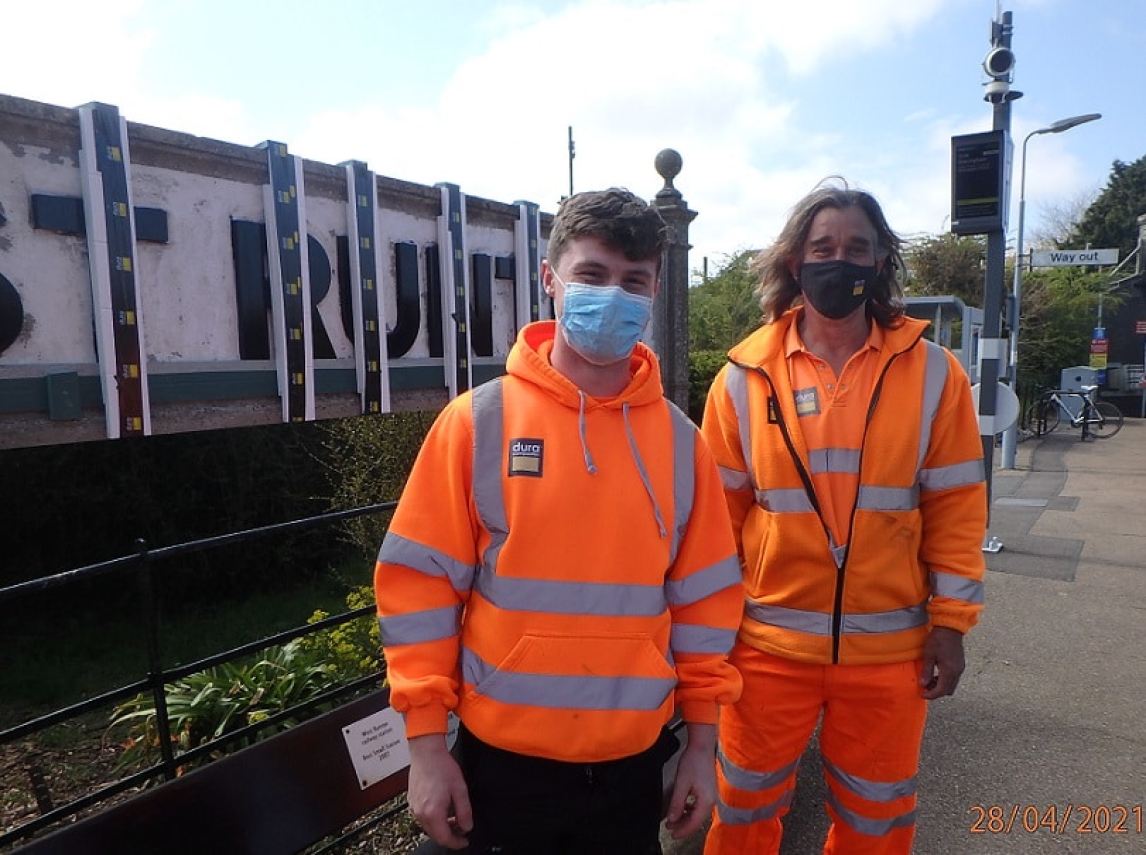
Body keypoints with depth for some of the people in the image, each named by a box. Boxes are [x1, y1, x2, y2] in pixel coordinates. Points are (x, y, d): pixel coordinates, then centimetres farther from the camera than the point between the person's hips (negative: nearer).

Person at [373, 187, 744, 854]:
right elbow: (419, 581, -8)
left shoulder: (681, 441, -2)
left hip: (635, 762, 3)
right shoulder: (478, 421, -10)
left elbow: (705, 596, 3)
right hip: (505, 759, -2)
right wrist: (427, 744, -7)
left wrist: (703, 741, 6)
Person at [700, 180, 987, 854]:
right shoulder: (746, 377, -5)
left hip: (889, 645, 1)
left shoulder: (931, 372, -3)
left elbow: (955, 506, 0)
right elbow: (719, 510, -1)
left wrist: (950, 621, -1)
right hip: (769, 639, 0)